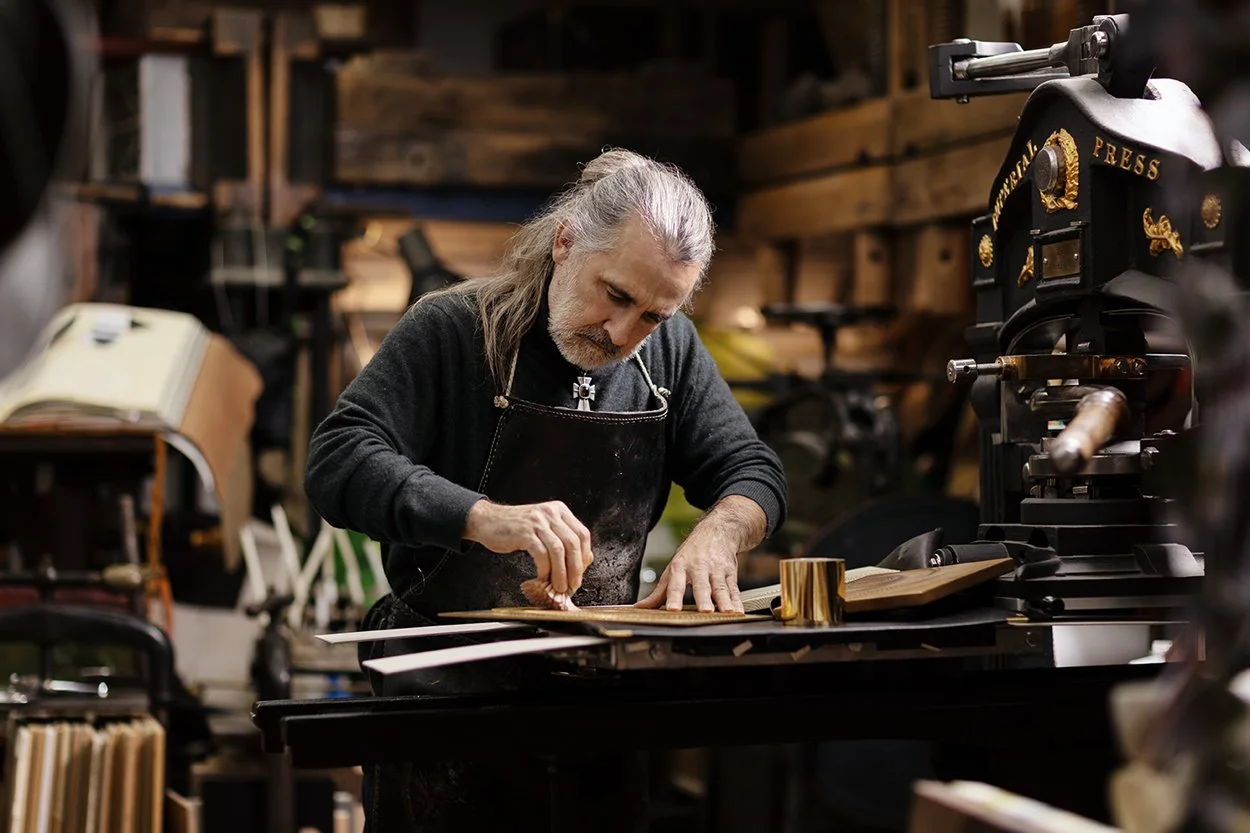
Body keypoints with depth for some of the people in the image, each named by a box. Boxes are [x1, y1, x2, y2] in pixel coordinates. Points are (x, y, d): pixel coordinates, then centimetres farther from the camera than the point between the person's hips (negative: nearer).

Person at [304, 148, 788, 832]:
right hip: (449, 691, -4)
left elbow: (753, 473, 15)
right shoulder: (452, 329, -4)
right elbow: (337, 462, -14)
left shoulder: (670, 349, 11)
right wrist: (483, 517, -29)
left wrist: (715, 537, -9)